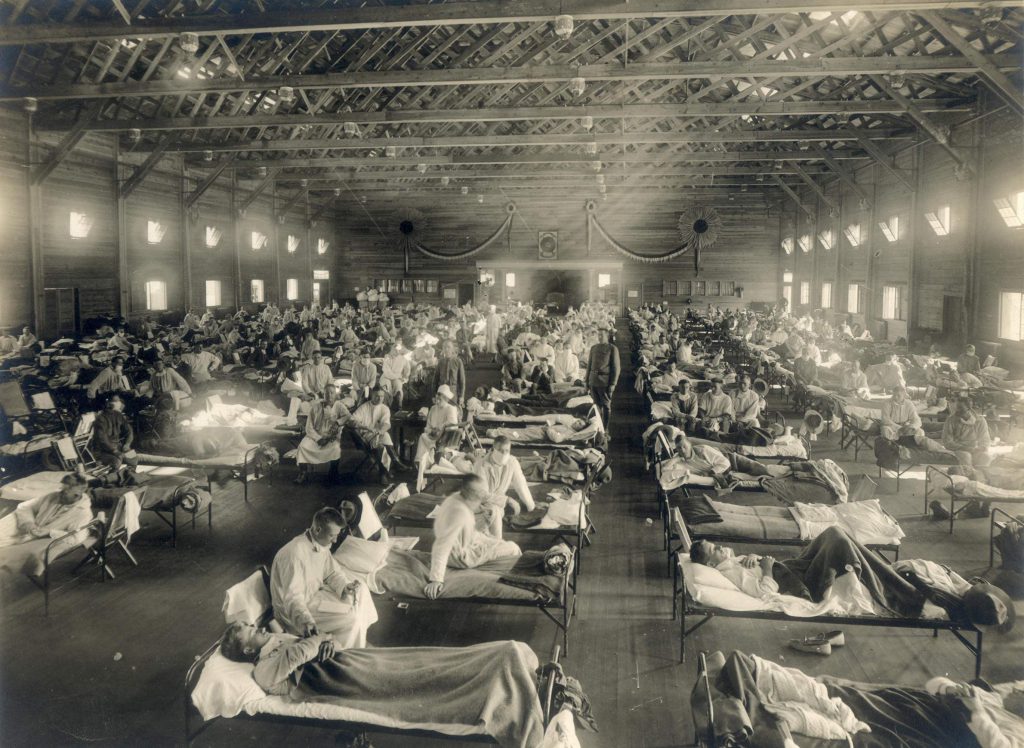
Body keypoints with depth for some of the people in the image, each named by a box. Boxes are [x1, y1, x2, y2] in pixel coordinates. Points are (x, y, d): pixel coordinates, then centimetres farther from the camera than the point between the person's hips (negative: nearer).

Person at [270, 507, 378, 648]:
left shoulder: (321, 545, -4)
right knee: (351, 618, -20)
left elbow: (332, 572, 8)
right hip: (292, 613, -9)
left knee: (360, 590, 5)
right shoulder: (294, 553, -32)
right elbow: (292, 597, -38)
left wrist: (345, 586, -14)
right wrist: (305, 621, -55)